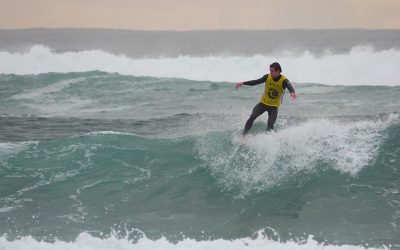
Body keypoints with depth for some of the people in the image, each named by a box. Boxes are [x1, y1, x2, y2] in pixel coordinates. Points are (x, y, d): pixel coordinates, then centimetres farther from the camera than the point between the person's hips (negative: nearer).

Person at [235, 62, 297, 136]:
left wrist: (293, 92, -62)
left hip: (274, 106, -2)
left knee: (270, 125, -14)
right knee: (252, 117, -16)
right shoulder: (267, 77, -7)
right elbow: (256, 82, -2)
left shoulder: (284, 80, -18)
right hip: (263, 102, 2)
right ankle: (243, 135, -14)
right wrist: (243, 83, -8)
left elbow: (289, 86, -38)